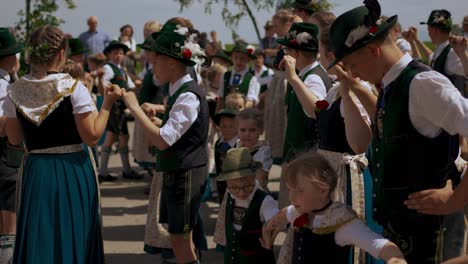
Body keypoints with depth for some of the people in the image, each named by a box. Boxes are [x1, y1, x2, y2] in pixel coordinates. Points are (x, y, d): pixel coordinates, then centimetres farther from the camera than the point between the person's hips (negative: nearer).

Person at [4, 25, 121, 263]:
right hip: (72, 171, -3)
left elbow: (14, 139, 7)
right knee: (72, 237, 11)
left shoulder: (16, 92, -2)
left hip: (35, 172, 3)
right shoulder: (73, 89, -13)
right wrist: (107, 103, -5)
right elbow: (92, 136, -13)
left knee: (37, 241, 12)